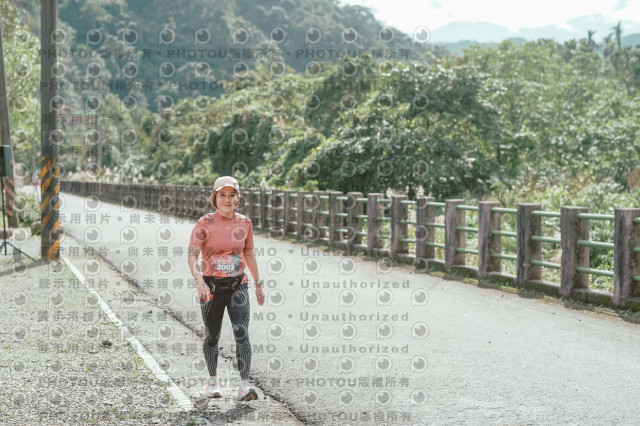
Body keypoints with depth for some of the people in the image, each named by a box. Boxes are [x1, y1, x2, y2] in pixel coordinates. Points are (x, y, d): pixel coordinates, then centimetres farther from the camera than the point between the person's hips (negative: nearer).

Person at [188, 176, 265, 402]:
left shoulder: (244, 223, 3)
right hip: (211, 286, -1)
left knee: (241, 333, -14)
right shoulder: (204, 224, -8)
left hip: (238, 286, 1)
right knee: (212, 336, 11)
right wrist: (200, 282, -32)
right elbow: (192, 256, -16)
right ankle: (213, 379, 33)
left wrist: (258, 284, 17)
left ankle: (244, 385, -20)